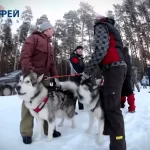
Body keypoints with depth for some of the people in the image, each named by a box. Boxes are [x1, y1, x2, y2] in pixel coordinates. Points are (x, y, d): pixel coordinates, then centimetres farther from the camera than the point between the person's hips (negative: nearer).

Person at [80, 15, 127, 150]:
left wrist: (88, 70, -13)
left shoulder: (100, 27, 3)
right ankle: (108, 130, 30)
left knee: (112, 106, -11)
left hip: (113, 68, -9)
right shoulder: (111, 29, 30)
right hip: (118, 66, 9)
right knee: (108, 102, 17)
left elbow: (101, 50, -15)